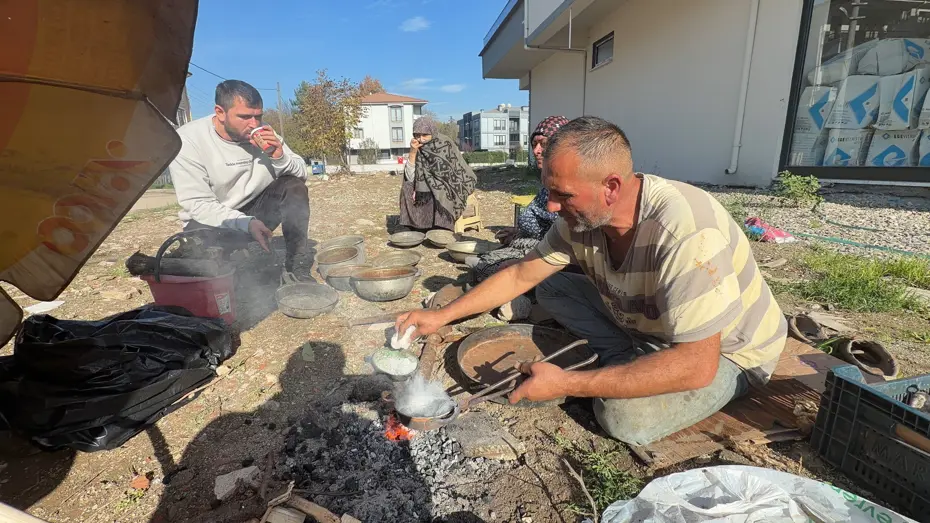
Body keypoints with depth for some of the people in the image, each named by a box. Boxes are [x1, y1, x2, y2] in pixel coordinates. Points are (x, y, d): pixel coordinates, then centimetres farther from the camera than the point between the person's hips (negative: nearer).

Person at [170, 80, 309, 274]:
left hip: (254, 209, 4)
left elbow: (301, 173, -4)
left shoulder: (263, 133, -8)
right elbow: (198, 205, -22)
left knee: (295, 187, -18)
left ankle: (295, 265, -18)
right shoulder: (187, 140, -17)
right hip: (210, 221, -3)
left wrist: (280, 157, -26)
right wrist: (246, 223, -38)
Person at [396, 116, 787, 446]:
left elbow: (696, 365, -36)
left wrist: (566, 384, -34)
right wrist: (442, 316, -11)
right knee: (550, 288, -7)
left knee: (625, 416, -30)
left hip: (726, 353, -5)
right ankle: (631, 362, 0)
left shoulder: (683, 230, -37)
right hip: (645, 323, 6)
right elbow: (520, 275, -7)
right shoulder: (583, 216, -16)